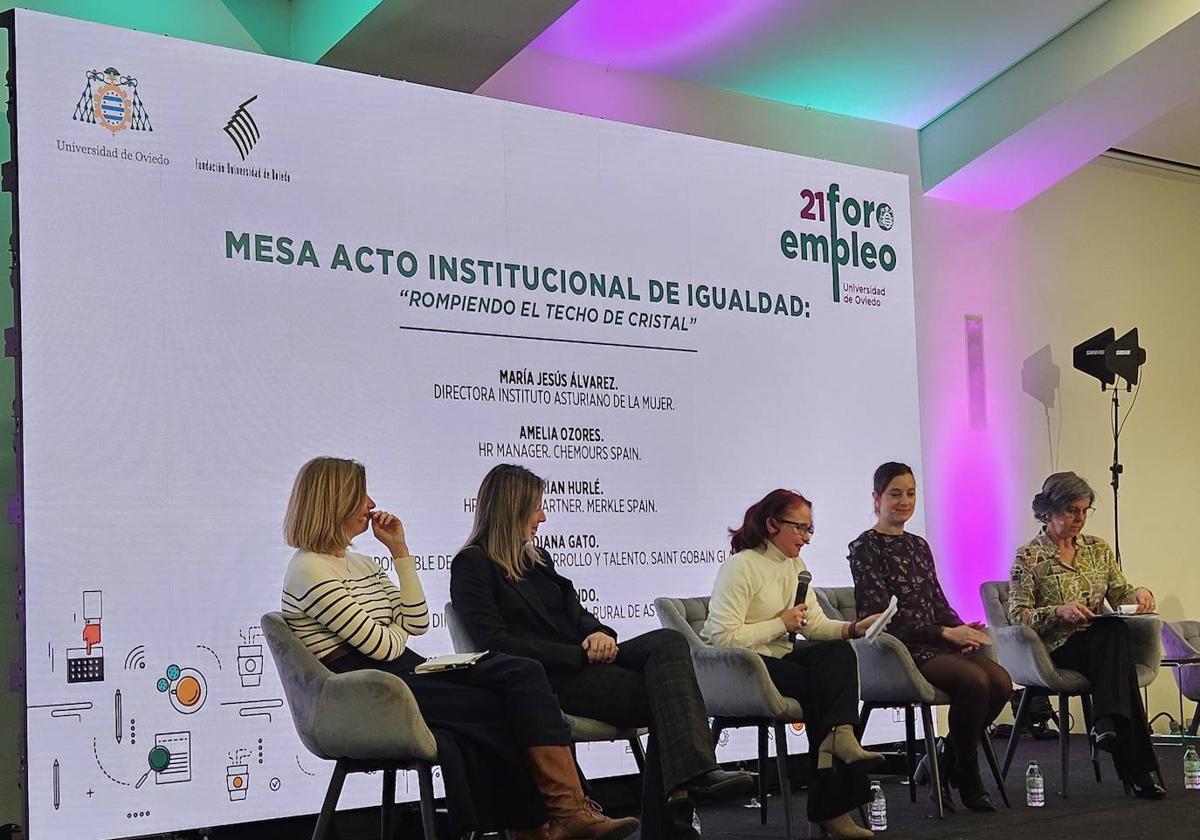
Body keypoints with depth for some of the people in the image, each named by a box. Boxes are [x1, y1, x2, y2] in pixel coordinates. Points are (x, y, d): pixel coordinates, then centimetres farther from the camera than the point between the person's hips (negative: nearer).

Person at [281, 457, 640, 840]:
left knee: (523, 673, -13)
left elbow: (417, 622, 13)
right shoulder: (309, 571, -10)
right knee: (505, 707, -17)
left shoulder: (361, 564, 19)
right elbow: (383, 646, -14)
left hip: (405, 670, 8)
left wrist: (400, 551, 10)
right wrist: (398, 629, 9)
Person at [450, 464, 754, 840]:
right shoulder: (473, 565, -2)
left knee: (668, 642, -24)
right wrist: (579, 656, -15)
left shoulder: (538, 558, 24)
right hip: (547, 680, -7)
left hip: (583, 663, 7)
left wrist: (599, 633, -4)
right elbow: (497, 643, -13)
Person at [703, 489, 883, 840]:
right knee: (820, 685, -20)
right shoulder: (741, 566, -14)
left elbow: (816, 625, 5)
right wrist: (781, 624, -17)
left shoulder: (794, 566, 13)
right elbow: (724, 637, -22)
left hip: (777, 657, 8)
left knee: (837, 652, -17)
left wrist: (855, 628, -14)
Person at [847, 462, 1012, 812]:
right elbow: (882, 615, -11)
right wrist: (946, 633, -16)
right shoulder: (865, 548, -3)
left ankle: (944, 766, -1)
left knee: (1001, 681, -18)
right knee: (975, 681, -29)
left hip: (938, 643, 7)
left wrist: (963, 629, -3)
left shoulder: (919, 546, 20)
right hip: (900, 650, -7)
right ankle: (966, 778, -9)